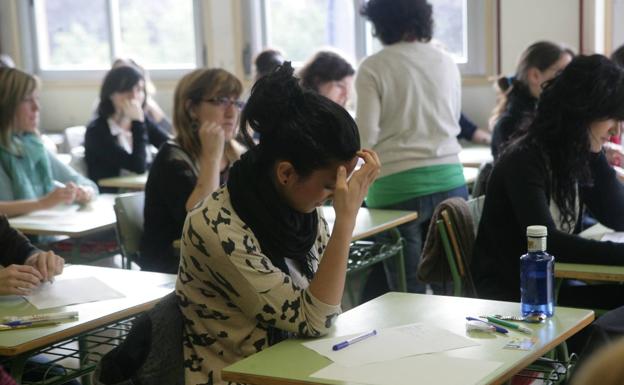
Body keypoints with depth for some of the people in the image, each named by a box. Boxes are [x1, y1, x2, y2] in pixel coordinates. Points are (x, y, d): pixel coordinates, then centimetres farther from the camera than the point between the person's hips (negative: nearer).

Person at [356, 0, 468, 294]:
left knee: (408, 291, 2)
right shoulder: (446, 62, 9)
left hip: (398, 185, -4)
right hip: (450, 180, 4)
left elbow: (365, 137, -10)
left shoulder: (372, 68, -6)